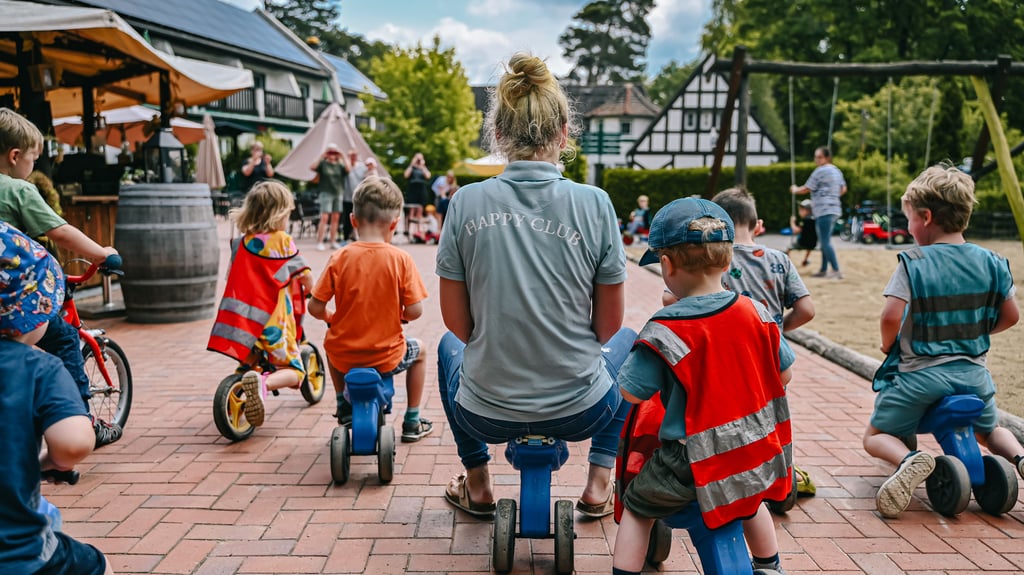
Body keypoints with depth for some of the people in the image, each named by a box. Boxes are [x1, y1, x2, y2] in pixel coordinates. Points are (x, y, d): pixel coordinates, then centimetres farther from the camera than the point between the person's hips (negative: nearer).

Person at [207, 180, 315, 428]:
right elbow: (306, 277, -1)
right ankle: (264, 383, -26)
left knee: (247, 366, 29)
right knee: (293, 370, 3)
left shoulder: (240, 242, 9)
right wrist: (307, 289, 21)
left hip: (242, 320, 5)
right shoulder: (283, 241, -4)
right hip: (274, 321, -5)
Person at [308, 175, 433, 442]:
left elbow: (315, 307, -9)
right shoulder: (400, 259, -13)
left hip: (344, 358, 2)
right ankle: (412, 423, 34)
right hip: (386, 357, -1)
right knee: (418, 350, 31)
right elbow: (415, 311, -13)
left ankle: (344, 408, 45)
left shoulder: (340, 258, -10)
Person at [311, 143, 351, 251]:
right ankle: (319, 242, -9)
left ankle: (333, 241, 16)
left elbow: (349, 169, -7)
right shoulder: (323, 163, 3)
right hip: (326, 193, -4)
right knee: (324, 218, -11)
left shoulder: (339, 165, 11)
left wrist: (343, 157, -5)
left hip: (338, 193, 4)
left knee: (335, 218, 8)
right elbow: (312, 167, -15)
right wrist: (321, 157, -15)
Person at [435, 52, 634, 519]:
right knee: (626, 342, 32)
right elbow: (609, 324, -3)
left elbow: (457, 322, -2)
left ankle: (477, 484, 36)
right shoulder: (594, 203, -12)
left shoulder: (466, 202, -10)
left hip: (484, 414, 1)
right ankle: (598, 484, 28)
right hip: (579, 411, 0)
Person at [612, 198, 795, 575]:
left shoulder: (665, 331, -19)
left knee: (637, 509, 18)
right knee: (749, 501, 38)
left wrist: (633, 356, 5)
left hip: (694, 459, -5)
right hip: (755, 452, 5)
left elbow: (632, 393, -14)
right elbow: (784, 374, 5)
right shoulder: (755, 313, -5)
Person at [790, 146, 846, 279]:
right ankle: (823, 270, 19)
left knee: (826, 242, -10)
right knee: (824, 241, 15)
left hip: (824, 210, -10)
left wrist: (795, 189, 11)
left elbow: (806, 189, -7)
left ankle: (836, 271, -14)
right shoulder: (837, 171, 16)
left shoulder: (820, 171, -11)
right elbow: (843, 189, 22)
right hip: (835, 209, 10)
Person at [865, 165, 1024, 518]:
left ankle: (908, 461, -21)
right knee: (990, 431, 32)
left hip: (919, 373, -5)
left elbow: (891, 317, -24)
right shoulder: (991, 263, 0)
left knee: (876, 435, 12)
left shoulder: (913, 262, -15)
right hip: (973, 371, 5)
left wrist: (888, 346, -4)